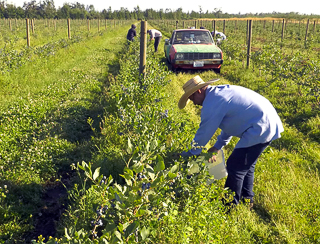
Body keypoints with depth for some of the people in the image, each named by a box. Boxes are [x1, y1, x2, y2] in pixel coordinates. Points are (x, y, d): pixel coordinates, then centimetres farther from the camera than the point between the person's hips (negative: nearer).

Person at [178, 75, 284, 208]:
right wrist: (217, 146, 23)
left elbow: (203, 133, -10)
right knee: (247, 164, 22)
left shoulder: (212, 103, -16)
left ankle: (229, 205, 14)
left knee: (235, 167, -1)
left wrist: (188, 154, 3)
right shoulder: (221, 92, 15)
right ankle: (247, 199, 37)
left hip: (260, 130, -10)